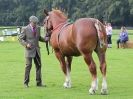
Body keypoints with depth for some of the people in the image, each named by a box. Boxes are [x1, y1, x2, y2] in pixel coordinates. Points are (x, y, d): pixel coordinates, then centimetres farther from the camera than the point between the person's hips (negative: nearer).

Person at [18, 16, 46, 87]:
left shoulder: (37, 28, 8)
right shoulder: (25, 29, -7)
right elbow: (20, 39, -5)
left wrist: (45, 39, 1)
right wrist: (26, 44, -19)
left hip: (36, 50, 5)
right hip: (29, 50, -5)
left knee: (38, 66, 5)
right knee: (28, 65, -6)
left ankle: (39, 83, 11)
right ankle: (26, 83, 4)